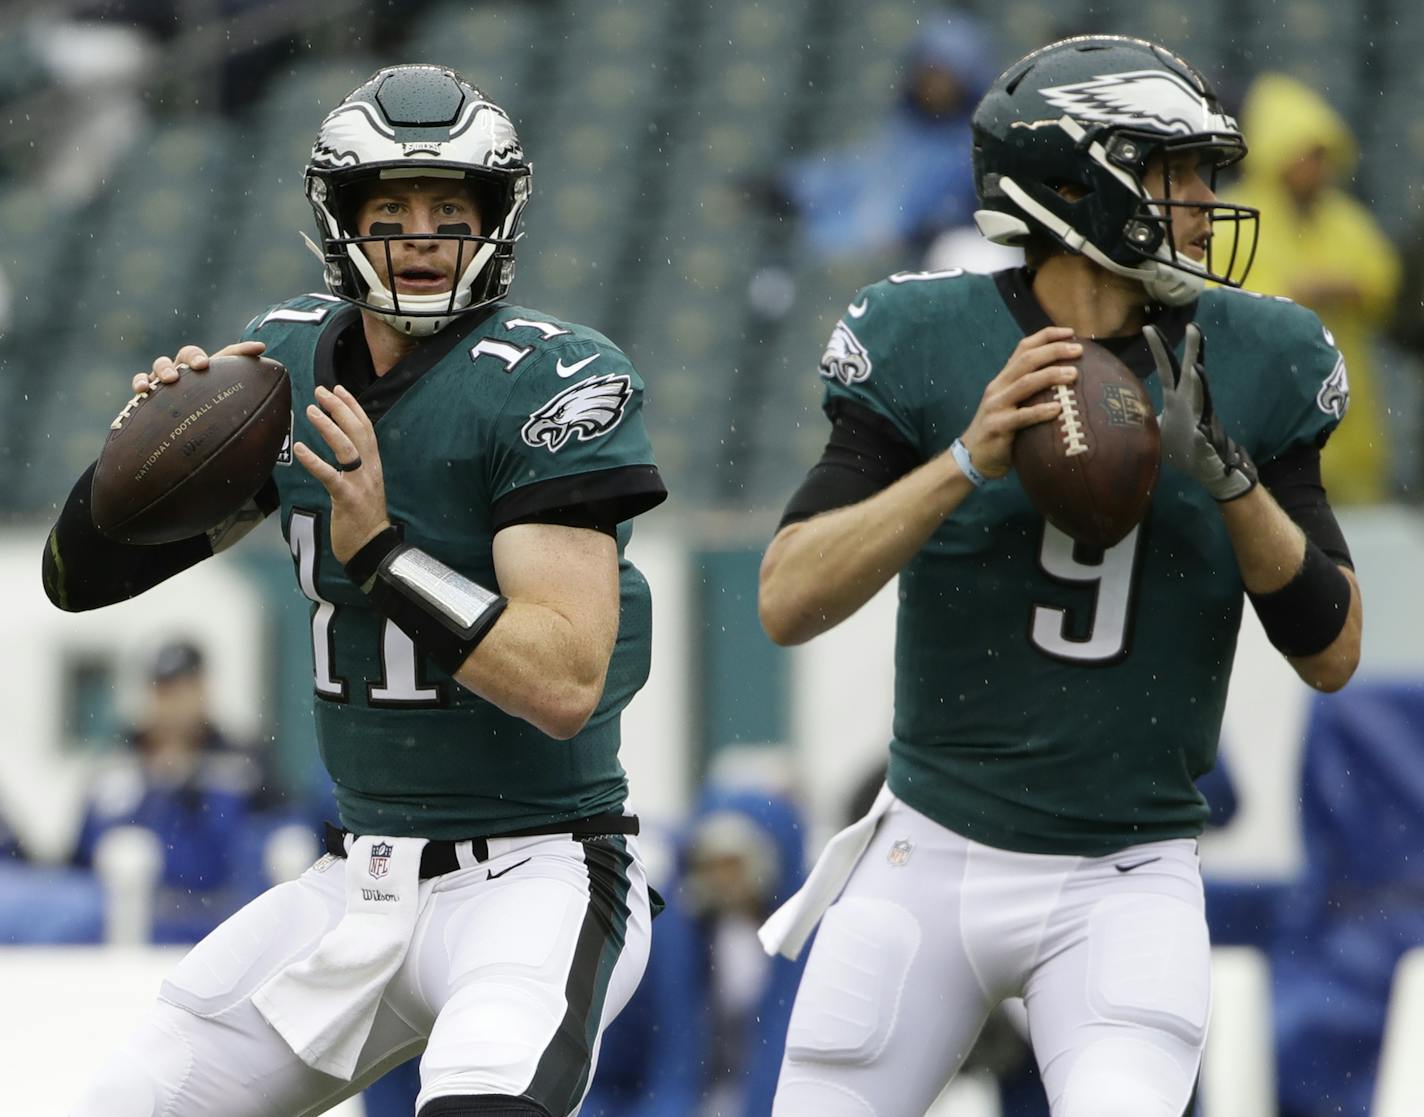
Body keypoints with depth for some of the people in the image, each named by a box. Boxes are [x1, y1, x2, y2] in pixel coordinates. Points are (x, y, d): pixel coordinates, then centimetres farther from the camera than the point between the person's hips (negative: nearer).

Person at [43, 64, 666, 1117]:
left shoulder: (554, 381, -13)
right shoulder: (289, 359, 5)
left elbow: (566, 685, -23)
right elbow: (81, 578, 10)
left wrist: (381, 549, -29)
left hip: (539, 869, -7)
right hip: (360, 880, 7)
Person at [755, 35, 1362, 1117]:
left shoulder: (1253, 363, -1)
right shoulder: (924, 343, -6)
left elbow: (1332, 653, -1)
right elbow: (788, 604, -12)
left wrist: (1227, 473, -16)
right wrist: (966, 462, -24)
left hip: (1127, 891, 0)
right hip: (930, 863, 0)